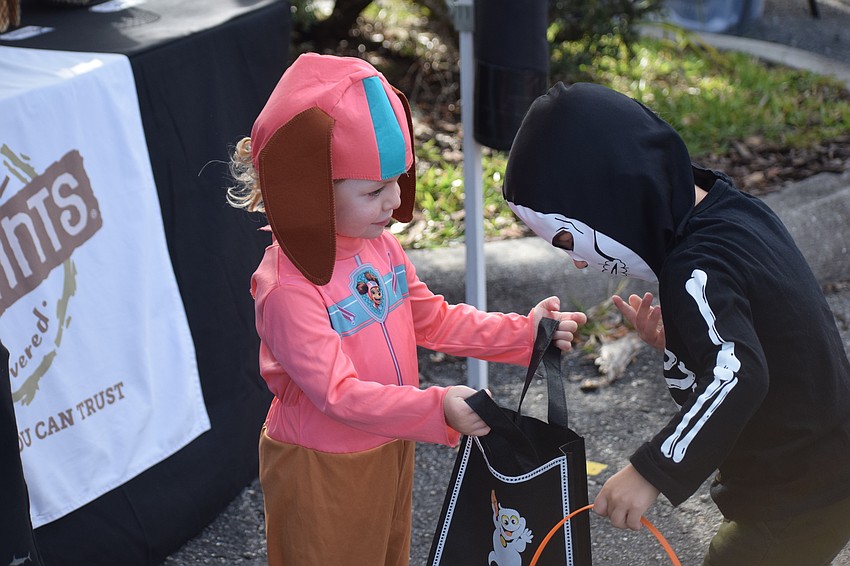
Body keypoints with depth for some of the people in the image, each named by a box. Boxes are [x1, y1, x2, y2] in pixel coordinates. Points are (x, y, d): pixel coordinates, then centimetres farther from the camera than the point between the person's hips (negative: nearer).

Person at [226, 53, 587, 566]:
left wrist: (523, 332, -4)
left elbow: (435, 320, 7)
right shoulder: (288, 287, -28)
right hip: (321, 470, -8)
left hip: (390, 447, 8)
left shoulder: (380, 245, -2)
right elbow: (337, 392, -30)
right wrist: (436, 408, -39)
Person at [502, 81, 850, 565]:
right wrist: (679, 340, 0)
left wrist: (653, 471, -41)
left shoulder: (697, 269, -27)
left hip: (797, 503, -9)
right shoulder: (733, 210, 1)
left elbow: (736, 375, -42)